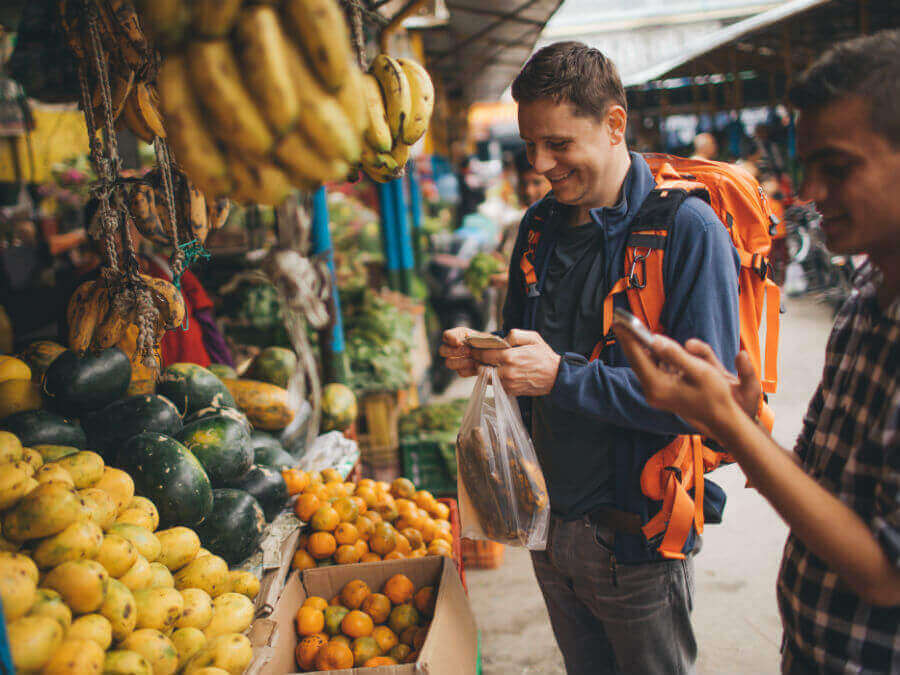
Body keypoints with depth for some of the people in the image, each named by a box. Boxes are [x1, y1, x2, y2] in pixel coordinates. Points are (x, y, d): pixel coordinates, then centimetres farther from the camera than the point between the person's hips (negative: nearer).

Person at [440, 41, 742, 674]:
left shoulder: (687, 228, -17)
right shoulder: (539, 226, 5)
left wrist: (562, 377, -28)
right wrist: (481, 353, -7)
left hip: (636, 534, -6)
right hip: (548, 520, 6)